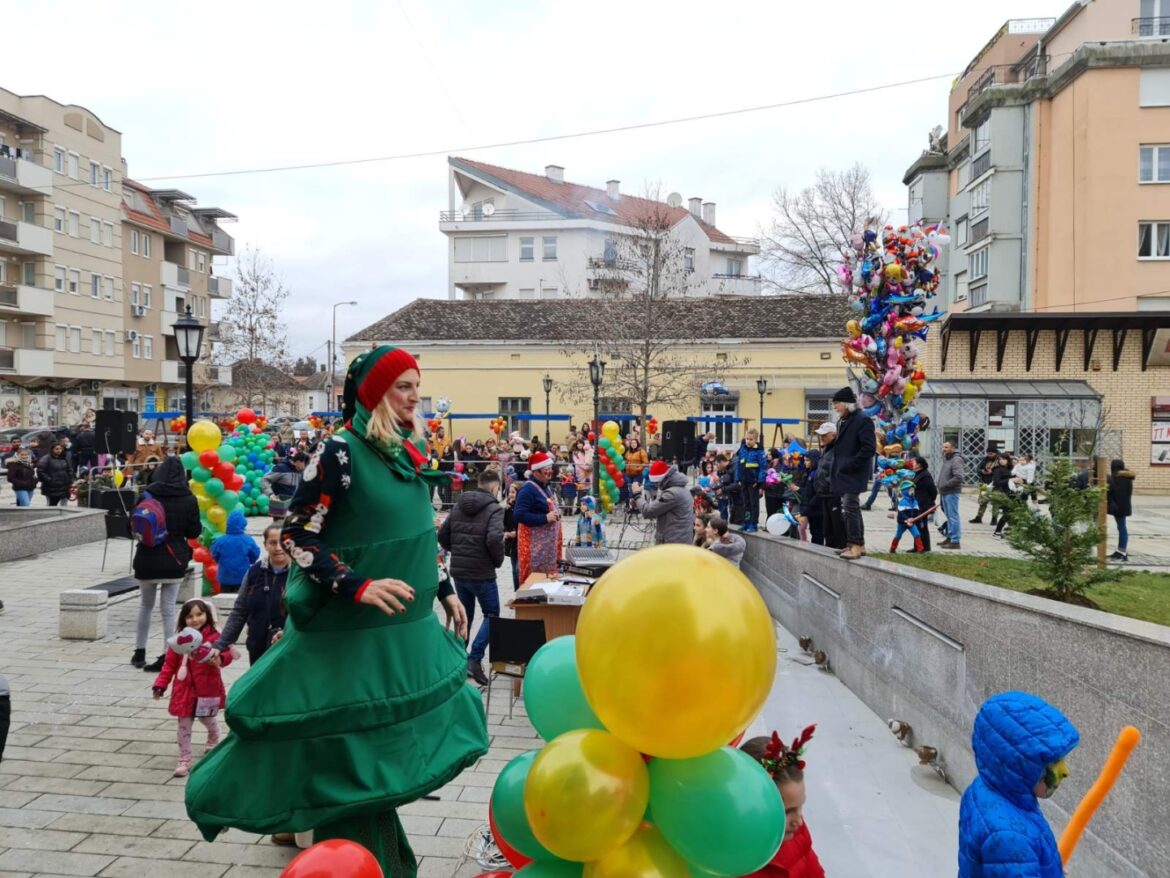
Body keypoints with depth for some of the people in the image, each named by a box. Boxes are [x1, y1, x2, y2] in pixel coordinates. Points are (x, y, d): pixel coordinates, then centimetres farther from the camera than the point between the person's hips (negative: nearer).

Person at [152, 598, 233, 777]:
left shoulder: (214, 637, -8)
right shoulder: (179, 640, 0)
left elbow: (227, 653, -16)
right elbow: (170, 665, 2)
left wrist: (220, 658, -39)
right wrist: (160, 685, -5)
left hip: (207, 689, -2)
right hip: (185, 690, 2)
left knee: (208, 719, 18)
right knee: (184, 725, 3)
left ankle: (213, 741, 49)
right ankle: (184, 760, 12)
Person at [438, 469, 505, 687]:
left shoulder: (459, 506, 6)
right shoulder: (494, 508, -13)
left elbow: (442, 536, 8)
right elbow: (494, 539, -26)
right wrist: (498, 560, -8)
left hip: (458, 571, 6)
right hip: (482, 573, -6)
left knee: (464, 615, 21)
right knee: (491, 615, 9)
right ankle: (475, 659, -4)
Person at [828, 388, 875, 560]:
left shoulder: (862, 420, -13)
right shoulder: (842, 421, 15)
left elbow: (869, 447, -19)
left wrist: (850, 465, -19)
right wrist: (838, 467, 10)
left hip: (853, 474, -9)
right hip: (843, 473, 9)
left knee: (849, 507, -12)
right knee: (851, 508, 13)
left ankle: (855, 545, -7)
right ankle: (858, 544, 21)